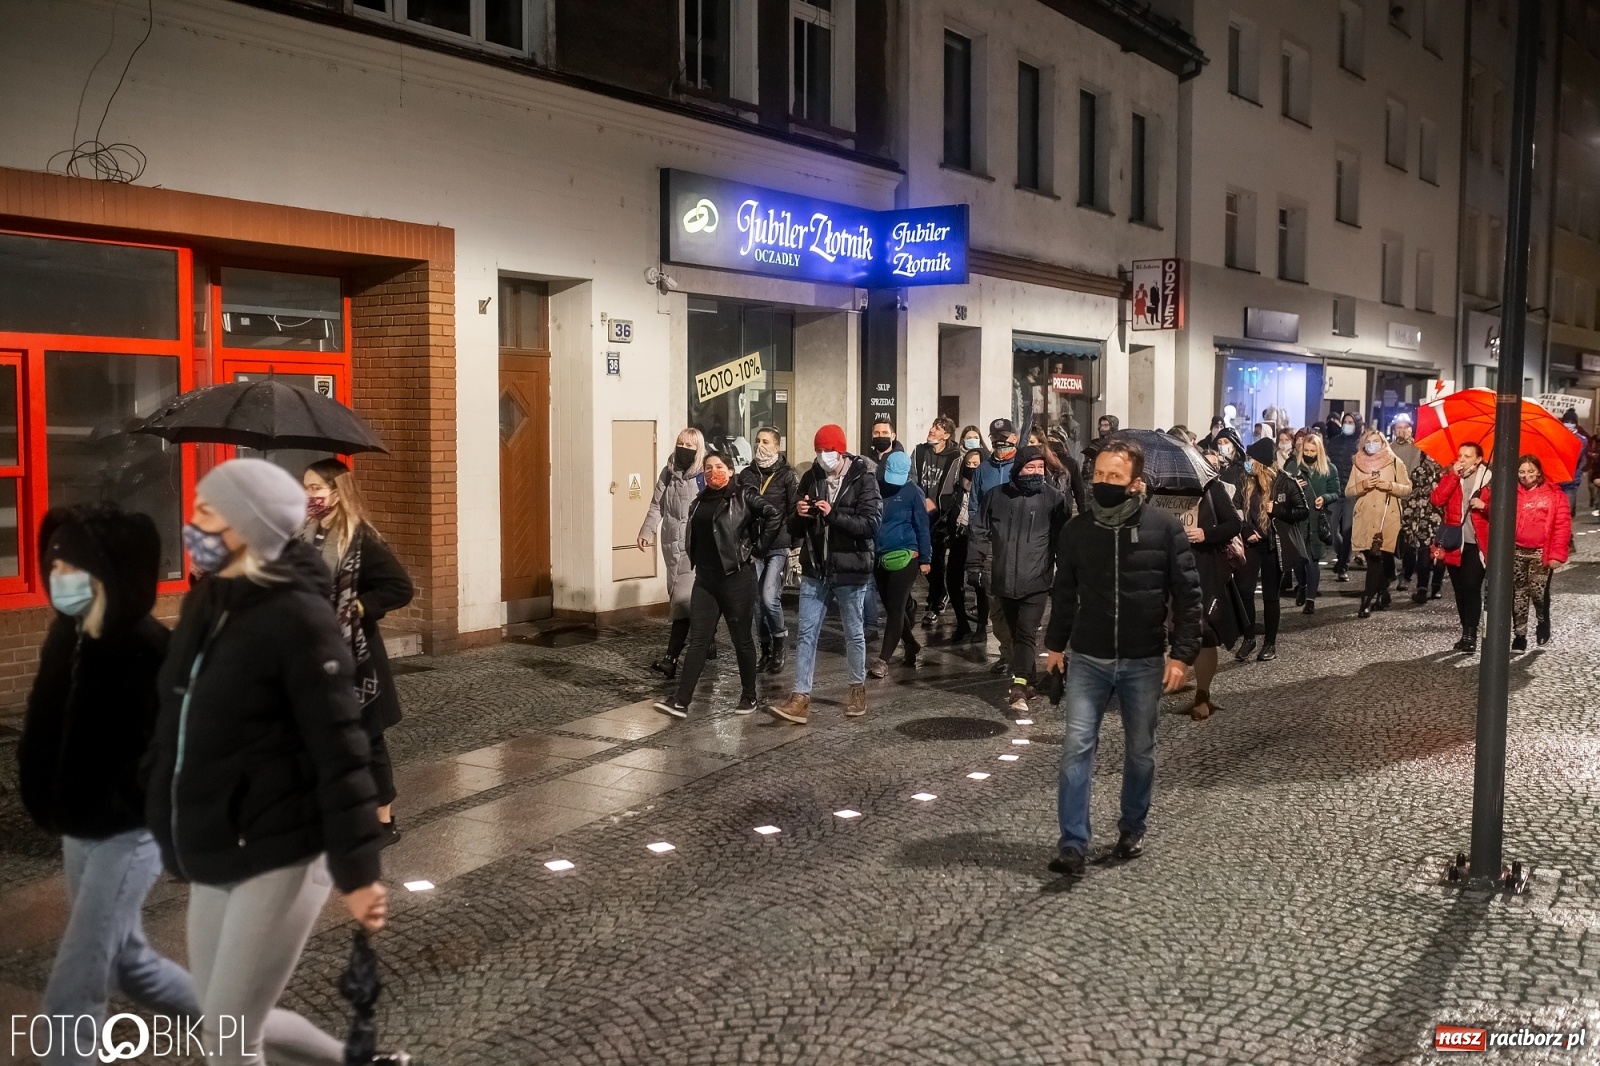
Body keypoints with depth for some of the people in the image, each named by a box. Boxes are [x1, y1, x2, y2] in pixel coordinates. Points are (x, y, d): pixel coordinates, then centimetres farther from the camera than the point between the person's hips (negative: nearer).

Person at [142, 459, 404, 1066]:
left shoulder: (297, 617, -16)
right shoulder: (204, 605, 7)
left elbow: (340, 752, -19)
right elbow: (177, 727, 16)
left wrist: (356, 872, -21)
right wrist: (169, 829, 18)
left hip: (280, 856, -8)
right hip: (212, 860, 8)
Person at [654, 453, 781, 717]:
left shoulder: (743, 495, -7)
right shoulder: (700, 500, 13)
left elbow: (775, 516, -16)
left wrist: (758, 550, -12)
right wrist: (696, 560, 13)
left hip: (737, 578, -6)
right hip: (705, 579, 6)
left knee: (742, 638, 6)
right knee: (697, 640, 1)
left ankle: (749, 696, 20)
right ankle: (681, 701, -2)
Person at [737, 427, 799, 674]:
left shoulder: (788, 475, -2)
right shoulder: (746, 475, 9)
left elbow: (795, 512, -5)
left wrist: (792, 544, -9)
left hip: (778, 547, -4)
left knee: (769, 598, -14)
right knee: (757, 601, 6)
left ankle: (779, 646, 8)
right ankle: (766, 650, 18)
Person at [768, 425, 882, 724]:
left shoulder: (863, 480, -7)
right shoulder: (810, 478, 6)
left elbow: (871, 523, -17)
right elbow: (795, 530, 11)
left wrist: (833, 514, -26)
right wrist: (799, 515, -12)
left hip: (850, 571, -3)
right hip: (814, 571, 4)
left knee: (853, 633, 11)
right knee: (807, 634, 0)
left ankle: (858, 688, 28)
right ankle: (801, 697, 1)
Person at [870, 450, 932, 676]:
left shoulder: (913, 492, -7)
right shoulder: (877, 488, 4)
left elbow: (922, 526, -5)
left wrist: (924, 558, -5)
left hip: (905, 557, -5)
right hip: (880, 557, 5)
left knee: (895, 609, -6)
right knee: (891, 608, 15)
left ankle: (883, 660, -6)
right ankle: (912, 645, 34)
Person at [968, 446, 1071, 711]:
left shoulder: (1054, 498, -4)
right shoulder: (996, 496, 4)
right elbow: (980, 532, 10)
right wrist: (975, 565, 7)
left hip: (1036, 581, -4)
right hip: (1004, 580, 4)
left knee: (1027, 632, -11)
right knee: (1015, 632, 14)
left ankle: (1019, 686, -15)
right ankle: (1027, 679, 28)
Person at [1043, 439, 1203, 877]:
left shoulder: (1165, 527, -9)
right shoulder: (1077, 529, -2)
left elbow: (1187, 594, -5)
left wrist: (1182, 653, -9)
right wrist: (1056, 643, 14)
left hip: (1144, 661, -1)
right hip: (1087, 659, 1)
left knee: (1140, 750, 13)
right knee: (1077, 746, -7)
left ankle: (1133, 828, 32)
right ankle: (1072, 844, -4)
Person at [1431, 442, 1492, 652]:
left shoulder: (1488, 479, 0)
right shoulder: (1450, 476, 9)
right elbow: (1436, 500, -8)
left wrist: (1485, 506, -18)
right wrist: (1453, 475, -11)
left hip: (1476, 544, -4)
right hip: (1454, 543, 4)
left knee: (1471, 587, -13)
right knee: (1460, 590, 9)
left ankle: (1470, 635, -13)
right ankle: (1468, 632, 18)